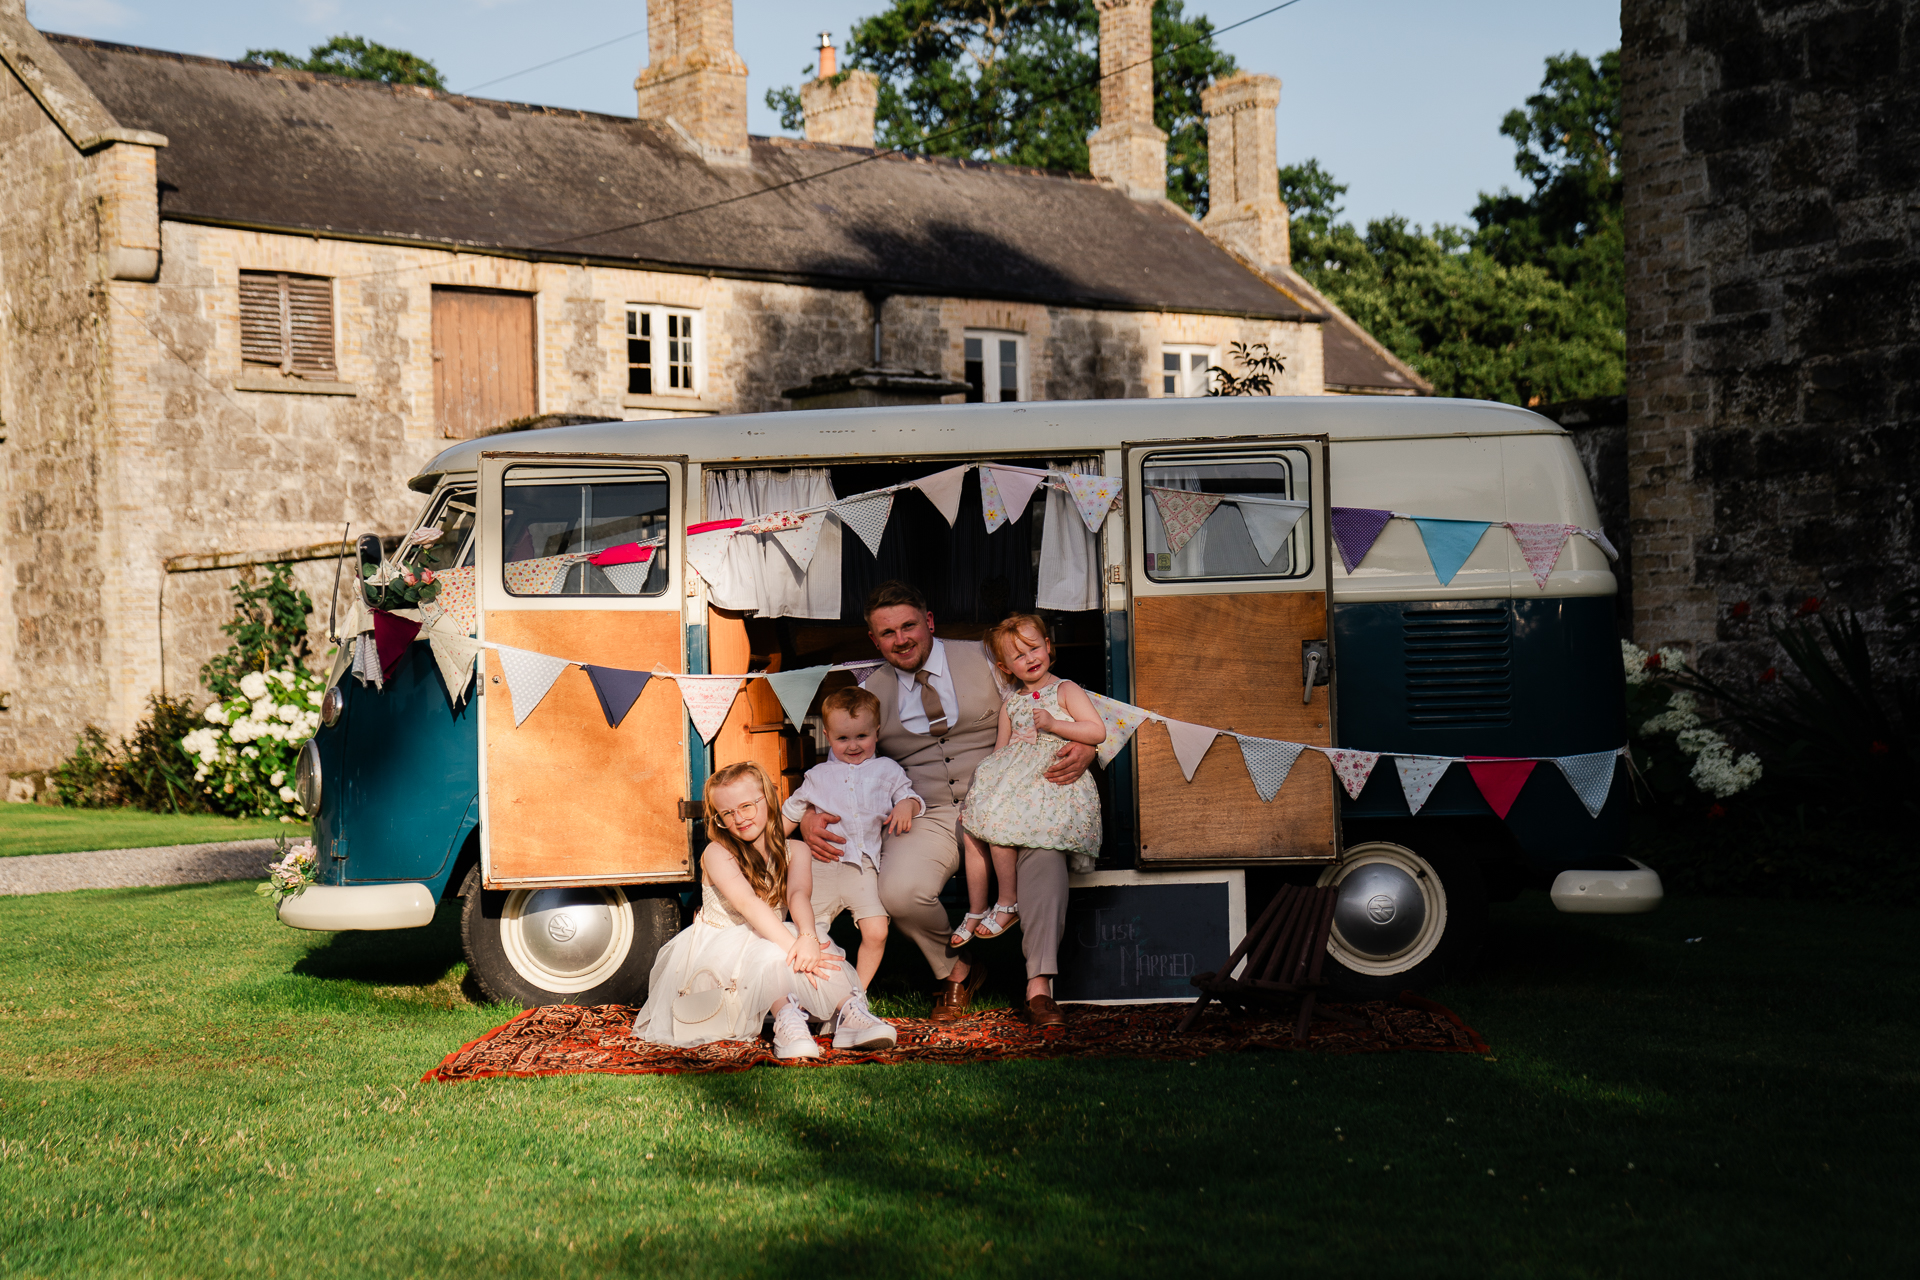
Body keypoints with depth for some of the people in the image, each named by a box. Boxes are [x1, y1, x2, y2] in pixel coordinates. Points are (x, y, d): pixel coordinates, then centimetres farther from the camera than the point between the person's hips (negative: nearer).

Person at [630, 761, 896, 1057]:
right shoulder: (717, 853, -12)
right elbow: (747, 903, -29)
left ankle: (848, 1011, -46)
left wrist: (807, 936, -46)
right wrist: (792, 946, -43)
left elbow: (799, 894, -23)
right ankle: (786, 1017, -54)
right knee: (771, 950, -36)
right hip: (719, 951, -3)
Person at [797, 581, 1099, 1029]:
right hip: (927, 819, 2)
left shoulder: (985, 661, 5)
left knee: (1045, 851, -36)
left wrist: (1083, 749, -18)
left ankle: (1039, 988, -29)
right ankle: (955, 971, 1)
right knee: (898, 892, -30)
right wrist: (811, 816, -8)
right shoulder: (870, 696, 11)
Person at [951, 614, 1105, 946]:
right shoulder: (1010, 701, 19)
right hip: (1012, 776, 7)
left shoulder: (1066, 691, 2)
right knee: (972, 828, -8)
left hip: (1053, 778, -7)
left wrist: (1053, 725, -16)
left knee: (998, 823, -25)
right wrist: (991, 777, 6)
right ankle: (975, 912, 4)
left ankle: (1008, 905, -10)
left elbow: (1098, 732, -7)